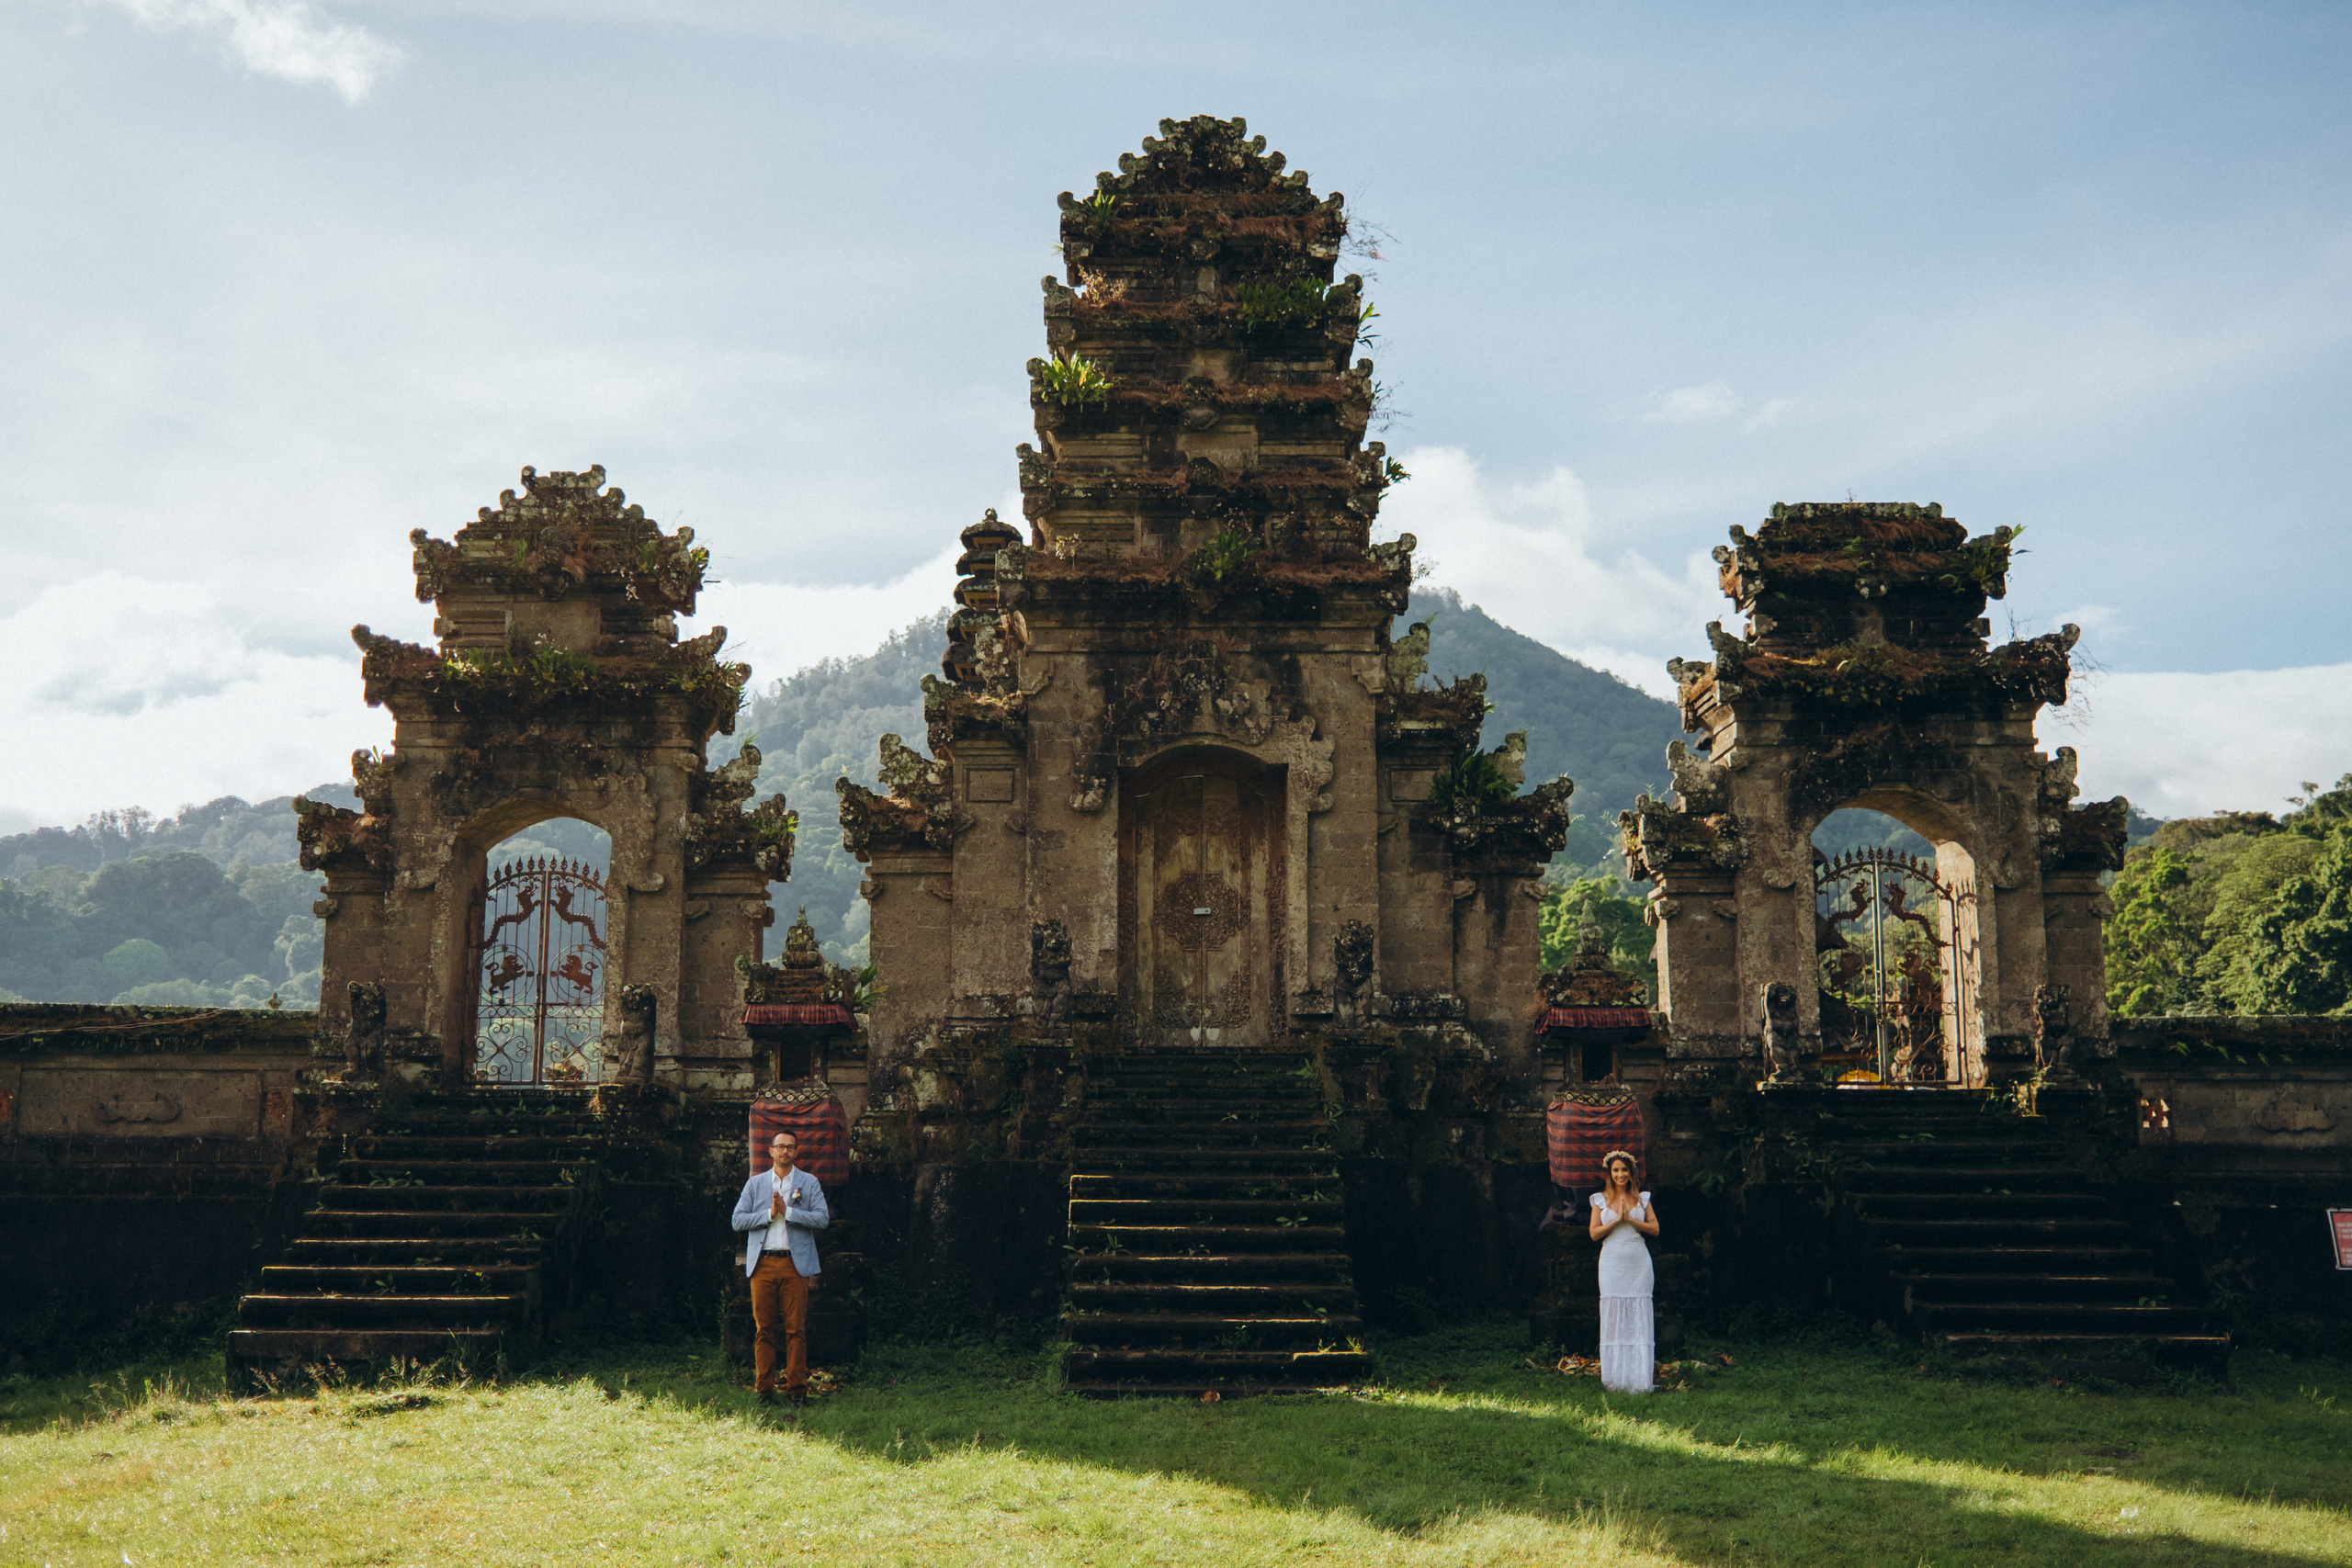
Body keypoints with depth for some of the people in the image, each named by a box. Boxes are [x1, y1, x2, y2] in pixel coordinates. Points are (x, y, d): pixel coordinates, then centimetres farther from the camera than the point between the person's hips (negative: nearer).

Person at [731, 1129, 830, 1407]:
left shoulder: (809, 1183, 9)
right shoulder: (755, 1183, 13)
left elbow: (822, 1218, -2)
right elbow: (738, 1220, 6)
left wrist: (787, 1210, -10)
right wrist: (769, 1213, -7)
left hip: (795, 1263, -1)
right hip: (762, 1263, 1)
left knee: (795, 1329, -3)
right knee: (764, 1329, 1)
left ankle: (797, 1389, 3)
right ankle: (765, 1389, 8)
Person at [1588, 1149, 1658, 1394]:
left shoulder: (1642, 1199, 10)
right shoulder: (1601, 1200, 6)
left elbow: (1655, 1228, 3)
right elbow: (1594, 1233, 0)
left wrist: (1630, 1219, -8)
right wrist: (1617, 1220, -10)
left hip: (1638, 1261, 1)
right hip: (1613, 1261, -1)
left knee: (1639, 1315, -2)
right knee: (1613, 1314, -3)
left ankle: (1639, 1377, 2)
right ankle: (1615, 1376, 1)